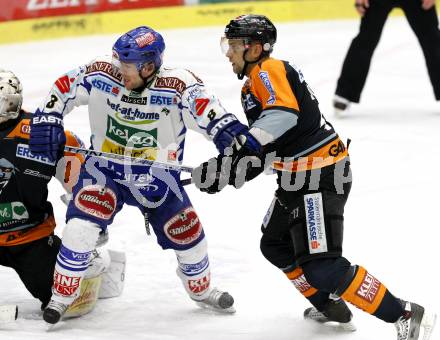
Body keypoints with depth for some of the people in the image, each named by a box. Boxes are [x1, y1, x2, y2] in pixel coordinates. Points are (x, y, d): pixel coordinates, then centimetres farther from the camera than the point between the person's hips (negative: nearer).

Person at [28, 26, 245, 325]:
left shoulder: (178, 86, -23)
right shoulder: (101, 74, -16)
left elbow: (207, 109, -37)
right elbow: (63, 89, -2)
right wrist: (47, 121, -12)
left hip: (157, 176, 0)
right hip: (105, 168, 0)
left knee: (188, 233, 6)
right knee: (81, 224, -21)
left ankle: (202, 290, 37)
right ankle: (62, 296, -6)